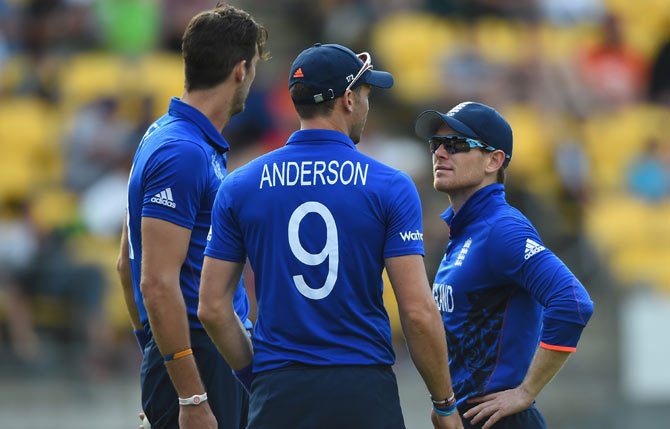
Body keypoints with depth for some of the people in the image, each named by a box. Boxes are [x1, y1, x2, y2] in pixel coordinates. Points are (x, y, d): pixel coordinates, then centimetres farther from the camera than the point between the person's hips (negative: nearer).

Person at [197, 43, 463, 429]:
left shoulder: (241, 186, 5)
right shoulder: (390, 187, -3)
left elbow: (212, 307, 4)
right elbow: (418, 311, -8)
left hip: (278, 397, 2)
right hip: (364, 396, -2)